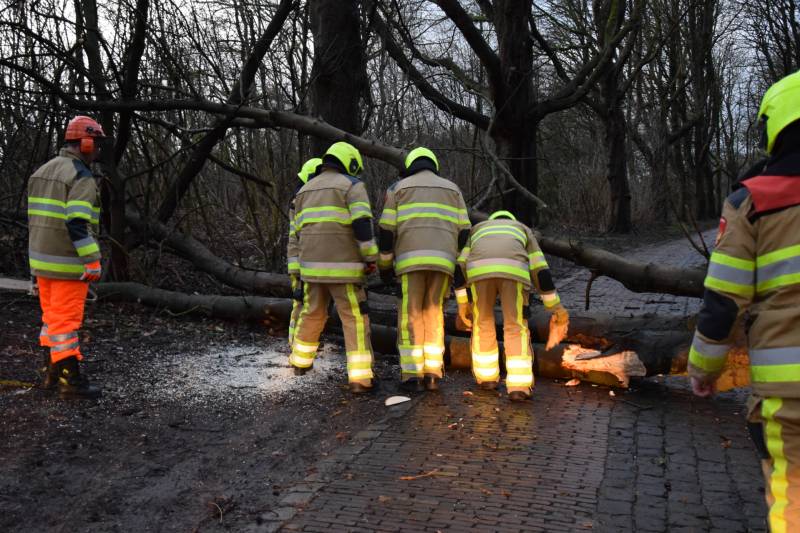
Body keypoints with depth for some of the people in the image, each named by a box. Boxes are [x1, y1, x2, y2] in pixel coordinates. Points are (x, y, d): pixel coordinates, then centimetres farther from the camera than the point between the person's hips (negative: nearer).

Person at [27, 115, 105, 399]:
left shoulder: (42, 171, 13)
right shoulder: (82, 177, -15)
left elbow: (35, 218, 17)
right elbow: (78, 224, -25)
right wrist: (93, 262, -23)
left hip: (42, 259, 9)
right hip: (68, 263, -8)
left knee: (52, 315, 17)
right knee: (67, 319, -5)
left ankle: (52, 372, 24)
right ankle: (70, 380, -1)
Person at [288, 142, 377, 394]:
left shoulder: (304, 190, 17)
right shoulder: (352, 185, -3)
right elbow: (362, 224, -16)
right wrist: (371, 257, -9)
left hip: (311, 264, 6)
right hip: (342, 265, -6)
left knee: (312, 313, 23)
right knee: (355, 319, -2)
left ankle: (300, 362, 37)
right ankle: (360, 378, -8)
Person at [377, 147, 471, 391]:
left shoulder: (398, 187, 15)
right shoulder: (452, 189, 21)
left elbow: (386, 230, 6)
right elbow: (463, 232, 13)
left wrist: (384, 266, 13)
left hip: (411, 259, -2)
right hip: (443, 260, 2)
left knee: (410, 316, 4)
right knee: (433, 314, 11)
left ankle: (411, 375, -4)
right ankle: (432, 373, 4)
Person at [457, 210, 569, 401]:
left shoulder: (476, 232, 40)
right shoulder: (524, 232, 36)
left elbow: (461, 269, 27)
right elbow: (540, 272, 26)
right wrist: (556, 308, 29)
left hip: (481, 271, 1)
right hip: (513, 272, -1)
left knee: (483, 323, 20)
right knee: (516, 329, 4)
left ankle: (487, 378, 28)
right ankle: (518, 387, -6)